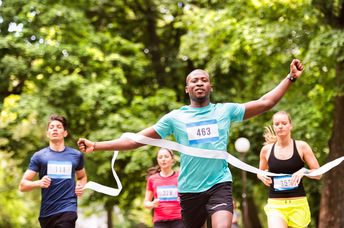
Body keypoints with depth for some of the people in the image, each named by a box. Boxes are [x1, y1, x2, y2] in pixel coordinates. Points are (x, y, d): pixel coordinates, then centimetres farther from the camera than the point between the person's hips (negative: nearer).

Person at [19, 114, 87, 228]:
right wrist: (39, 183, -19)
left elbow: (82, 177, 27)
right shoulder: (39, 156, 3)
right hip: (46, 212, 1)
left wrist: (81, 186, 4)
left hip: (68, 210, -1)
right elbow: (22, 185, 1)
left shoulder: (76, 155, 8)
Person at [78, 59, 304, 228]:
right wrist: (97, 145, -3)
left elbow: (265, 102, 2)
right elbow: (137, 139, 4)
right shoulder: (175, 117, 4)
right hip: (189, 189, 2)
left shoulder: (225, 110, 4)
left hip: (219, 184, -2)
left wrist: (291, 77, -5)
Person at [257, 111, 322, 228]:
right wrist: (261, 176, -2)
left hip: (298, 204, 0)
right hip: (275, 204, 0)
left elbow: (318, 173, 2)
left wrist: (304, 171, -18)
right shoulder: (266, 150, 4)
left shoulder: (301, 146, -1)